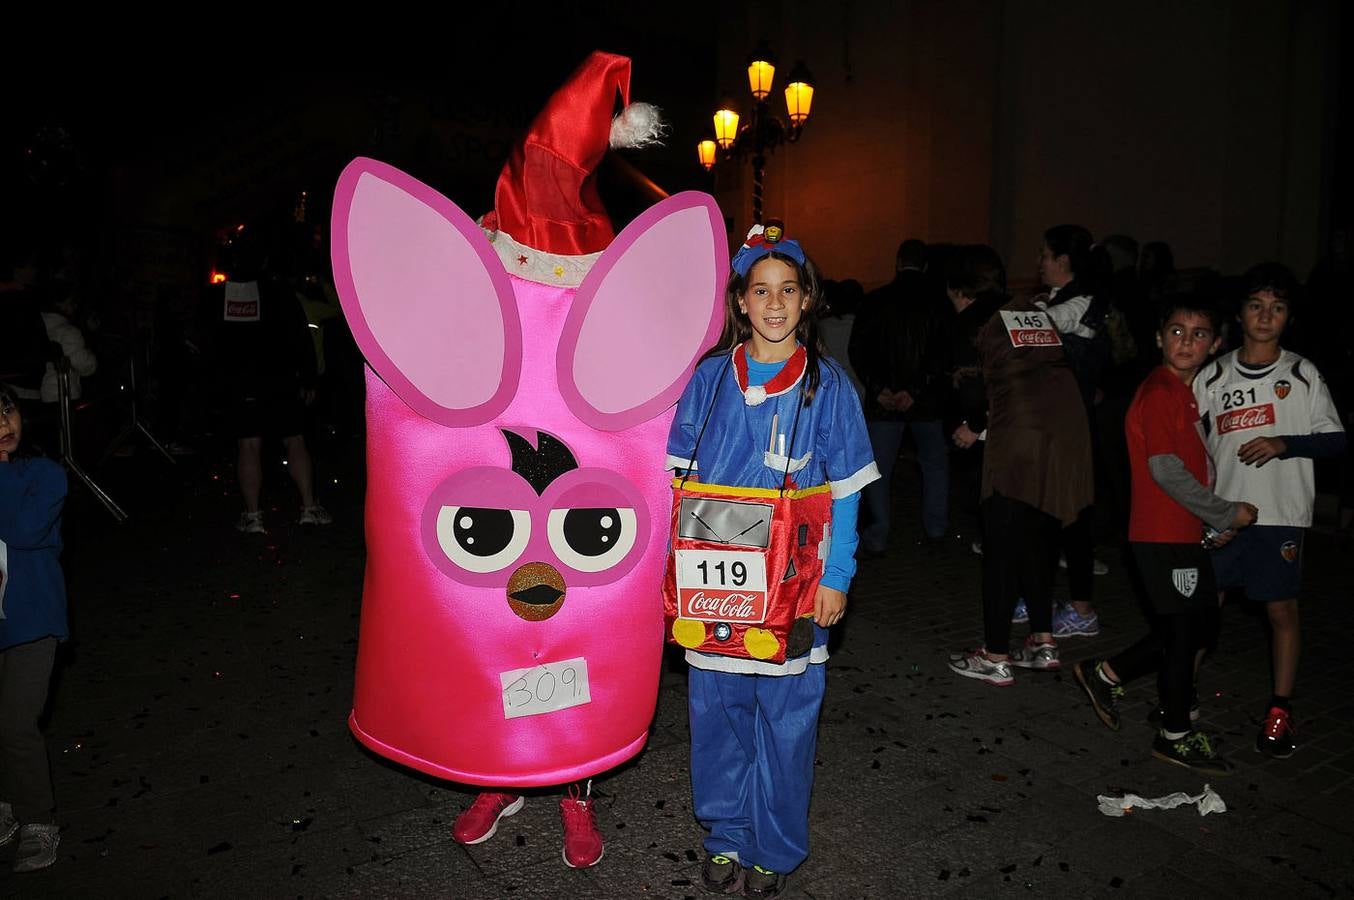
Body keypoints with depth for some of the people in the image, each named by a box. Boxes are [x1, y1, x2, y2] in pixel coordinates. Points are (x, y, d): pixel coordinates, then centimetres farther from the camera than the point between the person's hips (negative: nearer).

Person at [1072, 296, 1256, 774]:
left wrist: (1218, 520, 9)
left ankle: (1106, 674, 26)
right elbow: (1165, 469, -22)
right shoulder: (1159, 392, -16)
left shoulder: (1185, 391, 13)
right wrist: (1227, 513, -12)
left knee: (1199, 624, 17)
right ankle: (1176, 736, 20)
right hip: (1165, 534, -9)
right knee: (1185, 630, 3)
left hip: (1184, 532, 9)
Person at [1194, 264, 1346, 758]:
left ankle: (1280, 710, 21)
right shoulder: (1214, 375, 3)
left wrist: (1284, 444, -16)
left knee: (1282, 608, 7)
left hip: (1280, 513, -1)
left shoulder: (1303, 374, 1)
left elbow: (1334, 438, 1)